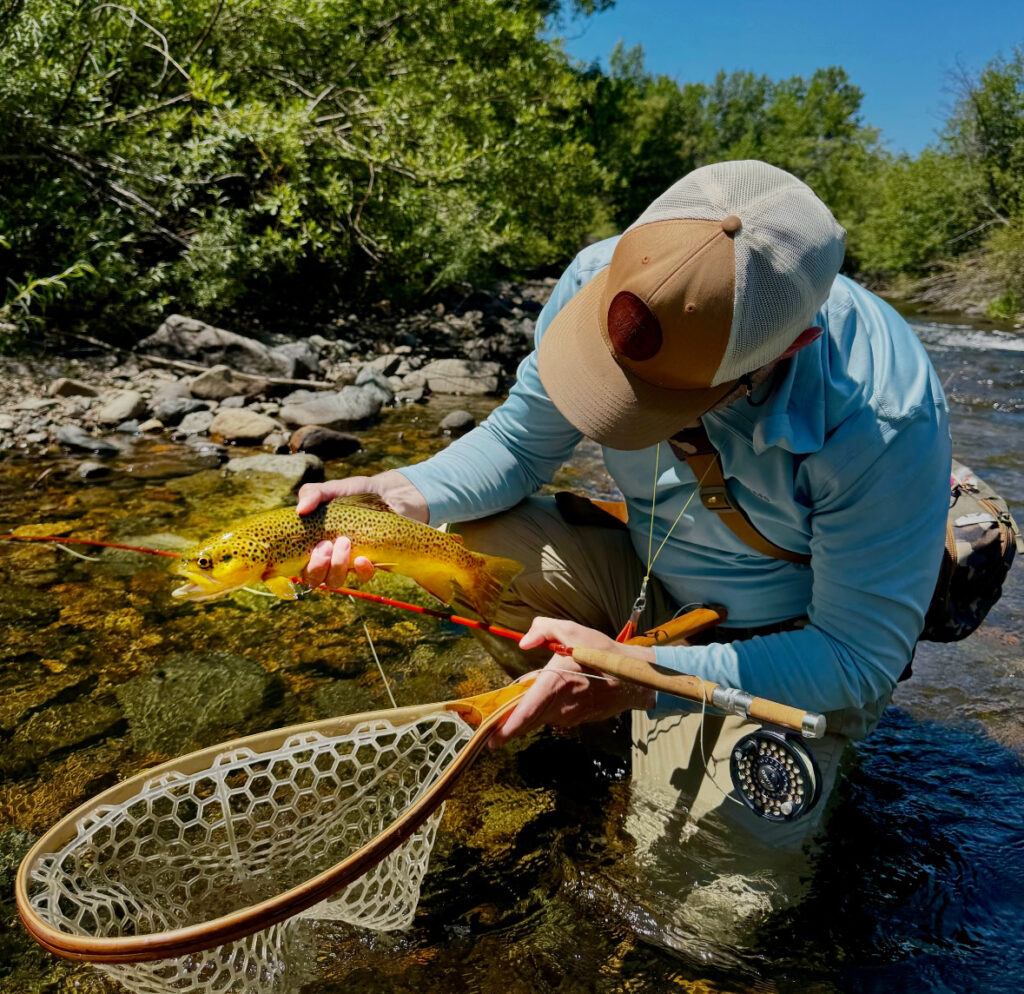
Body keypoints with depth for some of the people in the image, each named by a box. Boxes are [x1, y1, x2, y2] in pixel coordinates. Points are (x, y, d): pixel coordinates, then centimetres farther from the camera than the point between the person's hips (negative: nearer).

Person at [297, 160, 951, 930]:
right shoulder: (604, 279, -23)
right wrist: (396, 495, -28)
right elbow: (521, 441, -8)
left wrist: (640, 675, -35)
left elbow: (861, 658, -25)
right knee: (462, 539, -19)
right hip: (651, 579, 4)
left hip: (791, 640, -3)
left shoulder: (885, 417, -35)